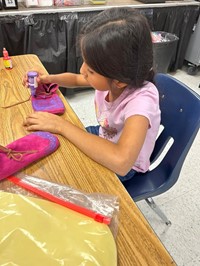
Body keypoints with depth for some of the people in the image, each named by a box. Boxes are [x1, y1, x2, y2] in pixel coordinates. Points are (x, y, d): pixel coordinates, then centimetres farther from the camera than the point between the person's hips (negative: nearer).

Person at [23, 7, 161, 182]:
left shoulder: (141, 99, -37)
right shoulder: (109, 78, -18)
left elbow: (120, 162, -50)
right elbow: (76, 79, 5)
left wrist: (62, 126, -41)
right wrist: (48, 79, -15)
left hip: (125, 167, -5)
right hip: (103, 137, 6)